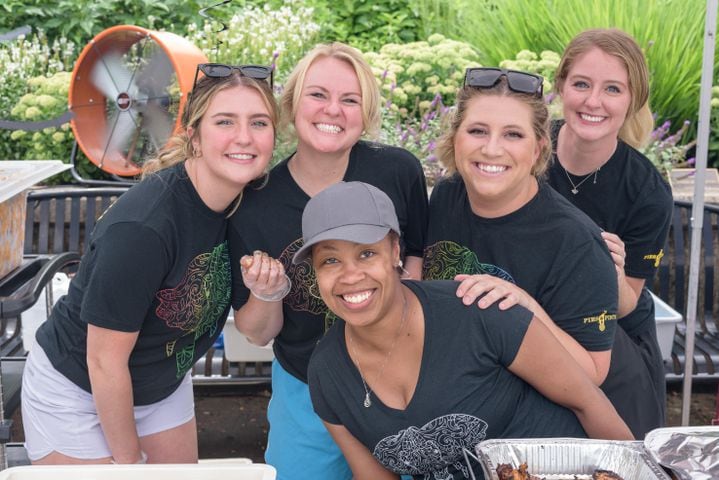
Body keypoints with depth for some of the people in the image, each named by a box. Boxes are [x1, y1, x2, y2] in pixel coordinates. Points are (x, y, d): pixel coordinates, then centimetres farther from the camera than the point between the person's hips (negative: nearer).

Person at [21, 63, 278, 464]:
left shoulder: (249, 201, -12)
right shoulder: (142, 226, -32)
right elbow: (105, 361, -22)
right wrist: (128, 460, -11)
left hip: (164, 386, 6)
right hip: (77, 392, -6)